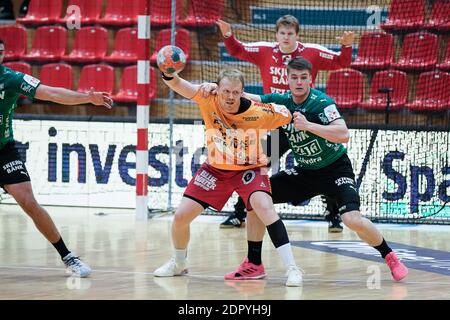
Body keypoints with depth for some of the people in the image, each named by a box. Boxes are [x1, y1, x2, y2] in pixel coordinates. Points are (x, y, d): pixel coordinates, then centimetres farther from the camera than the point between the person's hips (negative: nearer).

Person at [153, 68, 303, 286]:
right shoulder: (208, 100, -21)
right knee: (181, 216, 1)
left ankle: (291, 268, -26)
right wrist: (168, 75, -54)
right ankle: (178, 263, 31)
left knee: (264, 207, -30)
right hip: (215, 169, 3)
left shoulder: (258, 112, -25)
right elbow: (178, 85, -35)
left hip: (250, 168, -3)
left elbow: (287, 115, -7)